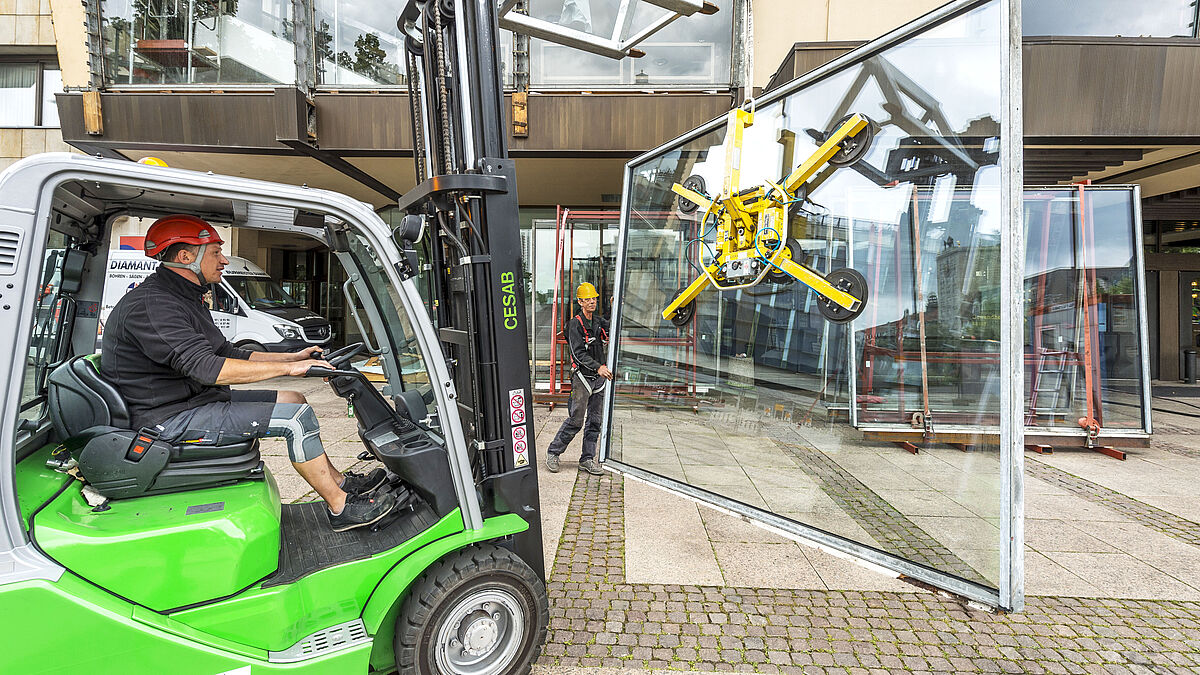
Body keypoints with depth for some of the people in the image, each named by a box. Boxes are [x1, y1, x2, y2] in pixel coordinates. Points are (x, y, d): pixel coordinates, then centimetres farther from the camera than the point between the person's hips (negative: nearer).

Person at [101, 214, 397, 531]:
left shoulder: (184, 299, 15)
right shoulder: (150, 305, -20)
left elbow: (228, 354, 16)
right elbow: (207, 368, -31)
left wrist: (293, 357, 8)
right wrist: (287, 368, -28)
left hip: (197, 400, 11)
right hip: (171, 418, -11)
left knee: (293, 400, 8)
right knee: (297, 417, -19)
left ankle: (340, 481, 11)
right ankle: (341, 508, -10)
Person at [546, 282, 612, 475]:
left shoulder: (599, 321, 9)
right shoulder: (575, 324, -10)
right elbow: (579, 353, -19)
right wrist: (598, 367, -30)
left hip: (599, 378, 6)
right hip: (582, 377, -6)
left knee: (594, 421, 8)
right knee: (575, 420, -3)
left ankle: (587, 459, 18)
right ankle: (553, 452, 15)